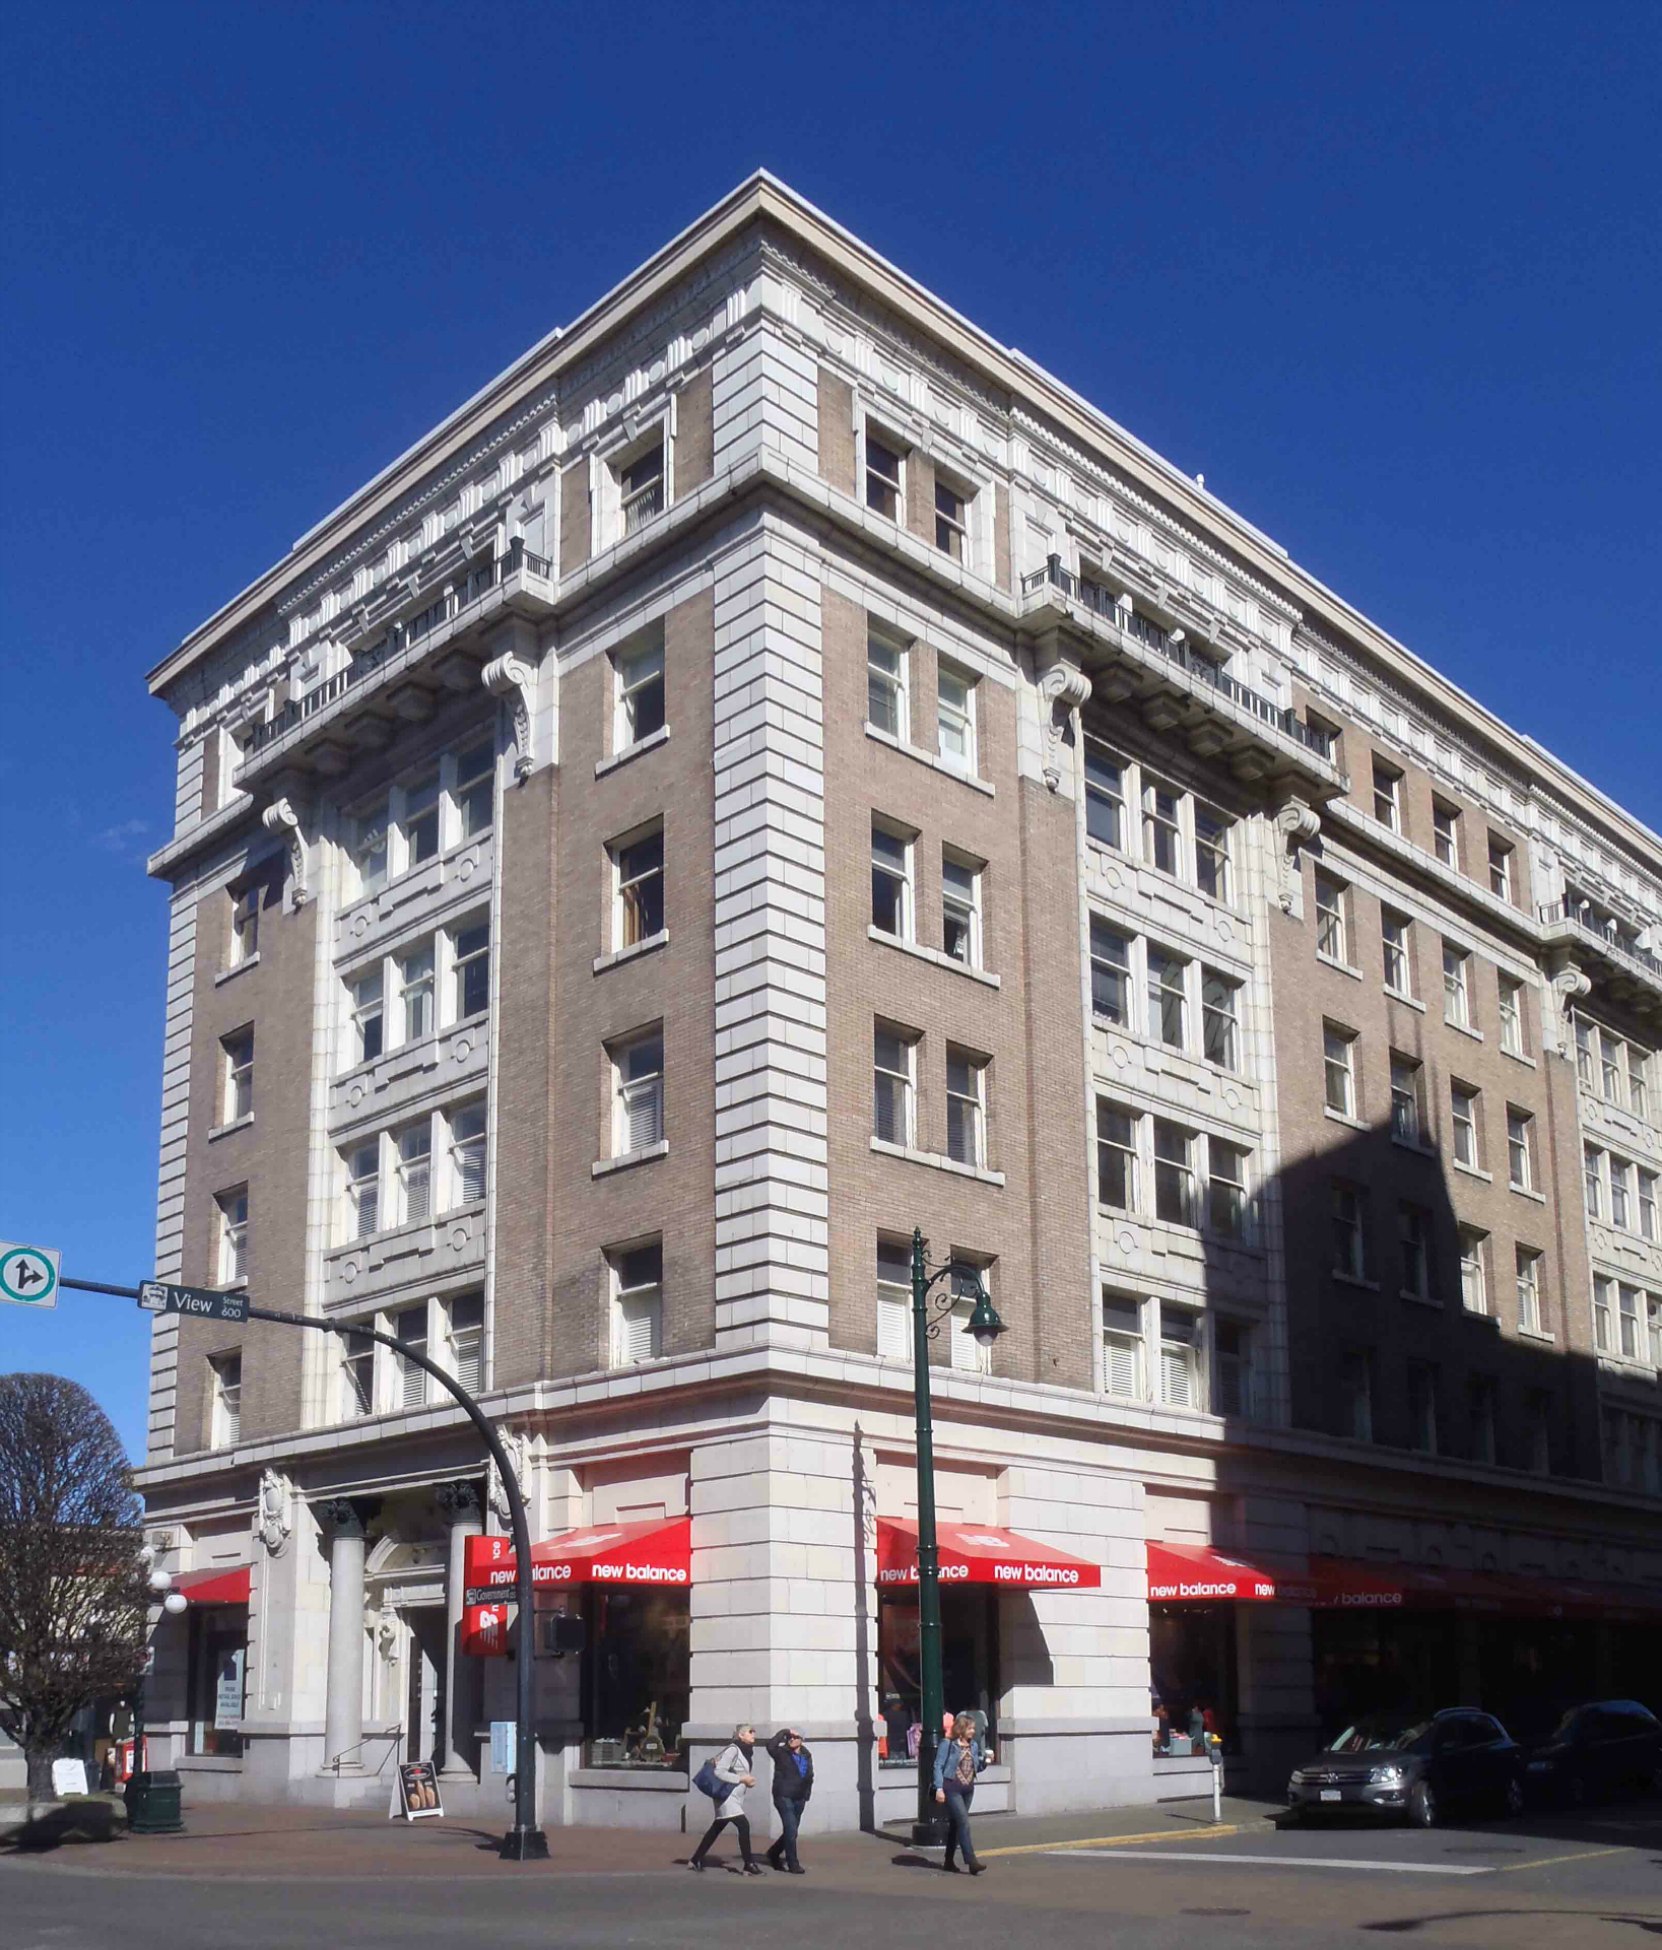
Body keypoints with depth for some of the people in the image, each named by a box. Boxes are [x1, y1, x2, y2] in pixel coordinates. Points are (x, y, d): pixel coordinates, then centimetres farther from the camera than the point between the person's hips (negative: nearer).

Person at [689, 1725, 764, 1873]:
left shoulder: (750, 1750, 8)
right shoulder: (733, 1749, -17)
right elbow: (719, 1772, -23)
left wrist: (748, 1780, 1)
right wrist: (741, 1779, -19)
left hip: (736, 1796, 9)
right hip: (727, 1795, -9)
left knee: (716, 1828, 15)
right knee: (743, 1826, -14)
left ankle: (695, 1860, 25)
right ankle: (749, 1865, -10)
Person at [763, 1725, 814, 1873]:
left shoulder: (806, 1755, 7)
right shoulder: (782, 1753, -6)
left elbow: (810, 1775, 13)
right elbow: (770, 1746, -27)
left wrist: (807, 1793, 7)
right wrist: (784, 1732, -20)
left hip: (799, 1798, 6)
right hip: (784, 1796, -6)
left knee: (790, 1831, 16)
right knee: (791, 1830, -12)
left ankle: (774, 1854, 36)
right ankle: (793, 1864, -4)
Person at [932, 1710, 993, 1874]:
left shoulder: (974, 1745, 11)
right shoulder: (947, 1744, -8)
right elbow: (938, 1766, -9)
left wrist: (986, 1759, -2)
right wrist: (939, 1788, -16)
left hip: (968, 1789, 7)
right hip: (952, 1788, -7)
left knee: (956, 1824, 13)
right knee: (964, 1822, -14)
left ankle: (949, 1862, 21)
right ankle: (971, 1862, -17)